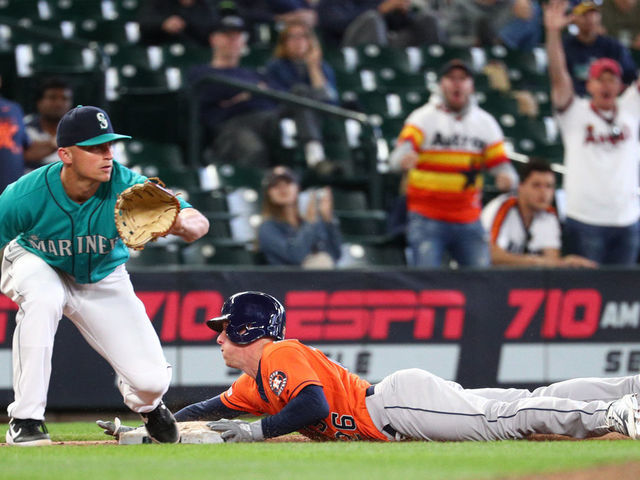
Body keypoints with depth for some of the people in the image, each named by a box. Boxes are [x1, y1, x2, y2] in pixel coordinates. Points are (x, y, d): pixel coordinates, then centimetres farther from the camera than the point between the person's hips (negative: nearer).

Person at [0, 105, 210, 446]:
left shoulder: (126, 187, -31)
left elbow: (199, 223, -37)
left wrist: (181, 225, -61)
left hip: (103, 280, 2)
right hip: (37, 264, -2)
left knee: (151, 380, -9)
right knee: (43, 299, -40)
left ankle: (146, 404, 34)